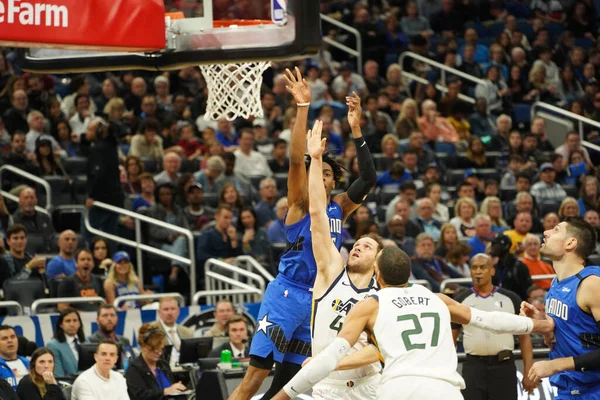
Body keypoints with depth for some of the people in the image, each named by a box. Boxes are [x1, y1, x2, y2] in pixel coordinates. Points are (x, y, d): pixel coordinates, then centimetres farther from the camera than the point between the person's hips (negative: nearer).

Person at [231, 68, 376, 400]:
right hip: (287, 294, -6)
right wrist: (303, 107, -24)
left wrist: (356, 130, -3)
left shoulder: (339, 209, 13)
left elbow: (368, 179, 5)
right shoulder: (301, 203, -3)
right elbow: (296, 160, -17)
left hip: (317, 298, 6)